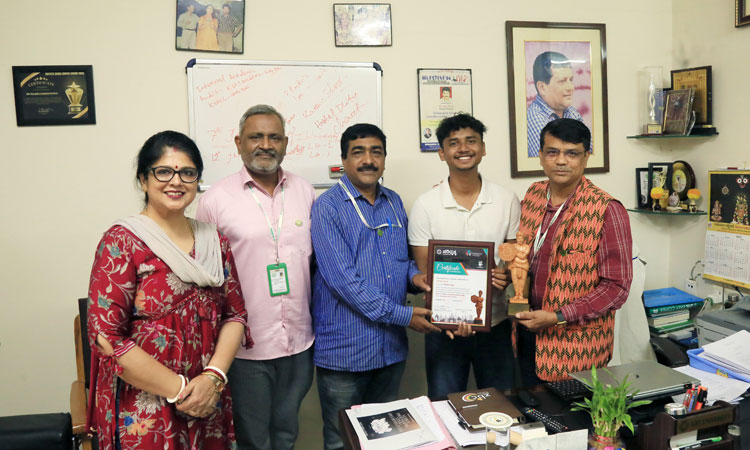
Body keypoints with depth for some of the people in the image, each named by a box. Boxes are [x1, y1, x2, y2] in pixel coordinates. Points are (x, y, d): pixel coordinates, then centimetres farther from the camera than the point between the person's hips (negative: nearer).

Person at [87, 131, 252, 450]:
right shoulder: (121, 242, -10)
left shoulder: (215, 241, 5)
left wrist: (214, 376, -9)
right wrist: (179, 389, -15)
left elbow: (235, 314, 6)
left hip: (207, 405, 5)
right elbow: (105, 335, -15)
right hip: (141, 413, -5)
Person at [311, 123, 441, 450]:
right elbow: (343, 278, -20)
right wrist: (402, 315, -20)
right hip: (345, 350, -6)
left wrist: (413, 275, -4)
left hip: (392, 347, 6)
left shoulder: (394, 203, 9)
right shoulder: (327, 208, -12)